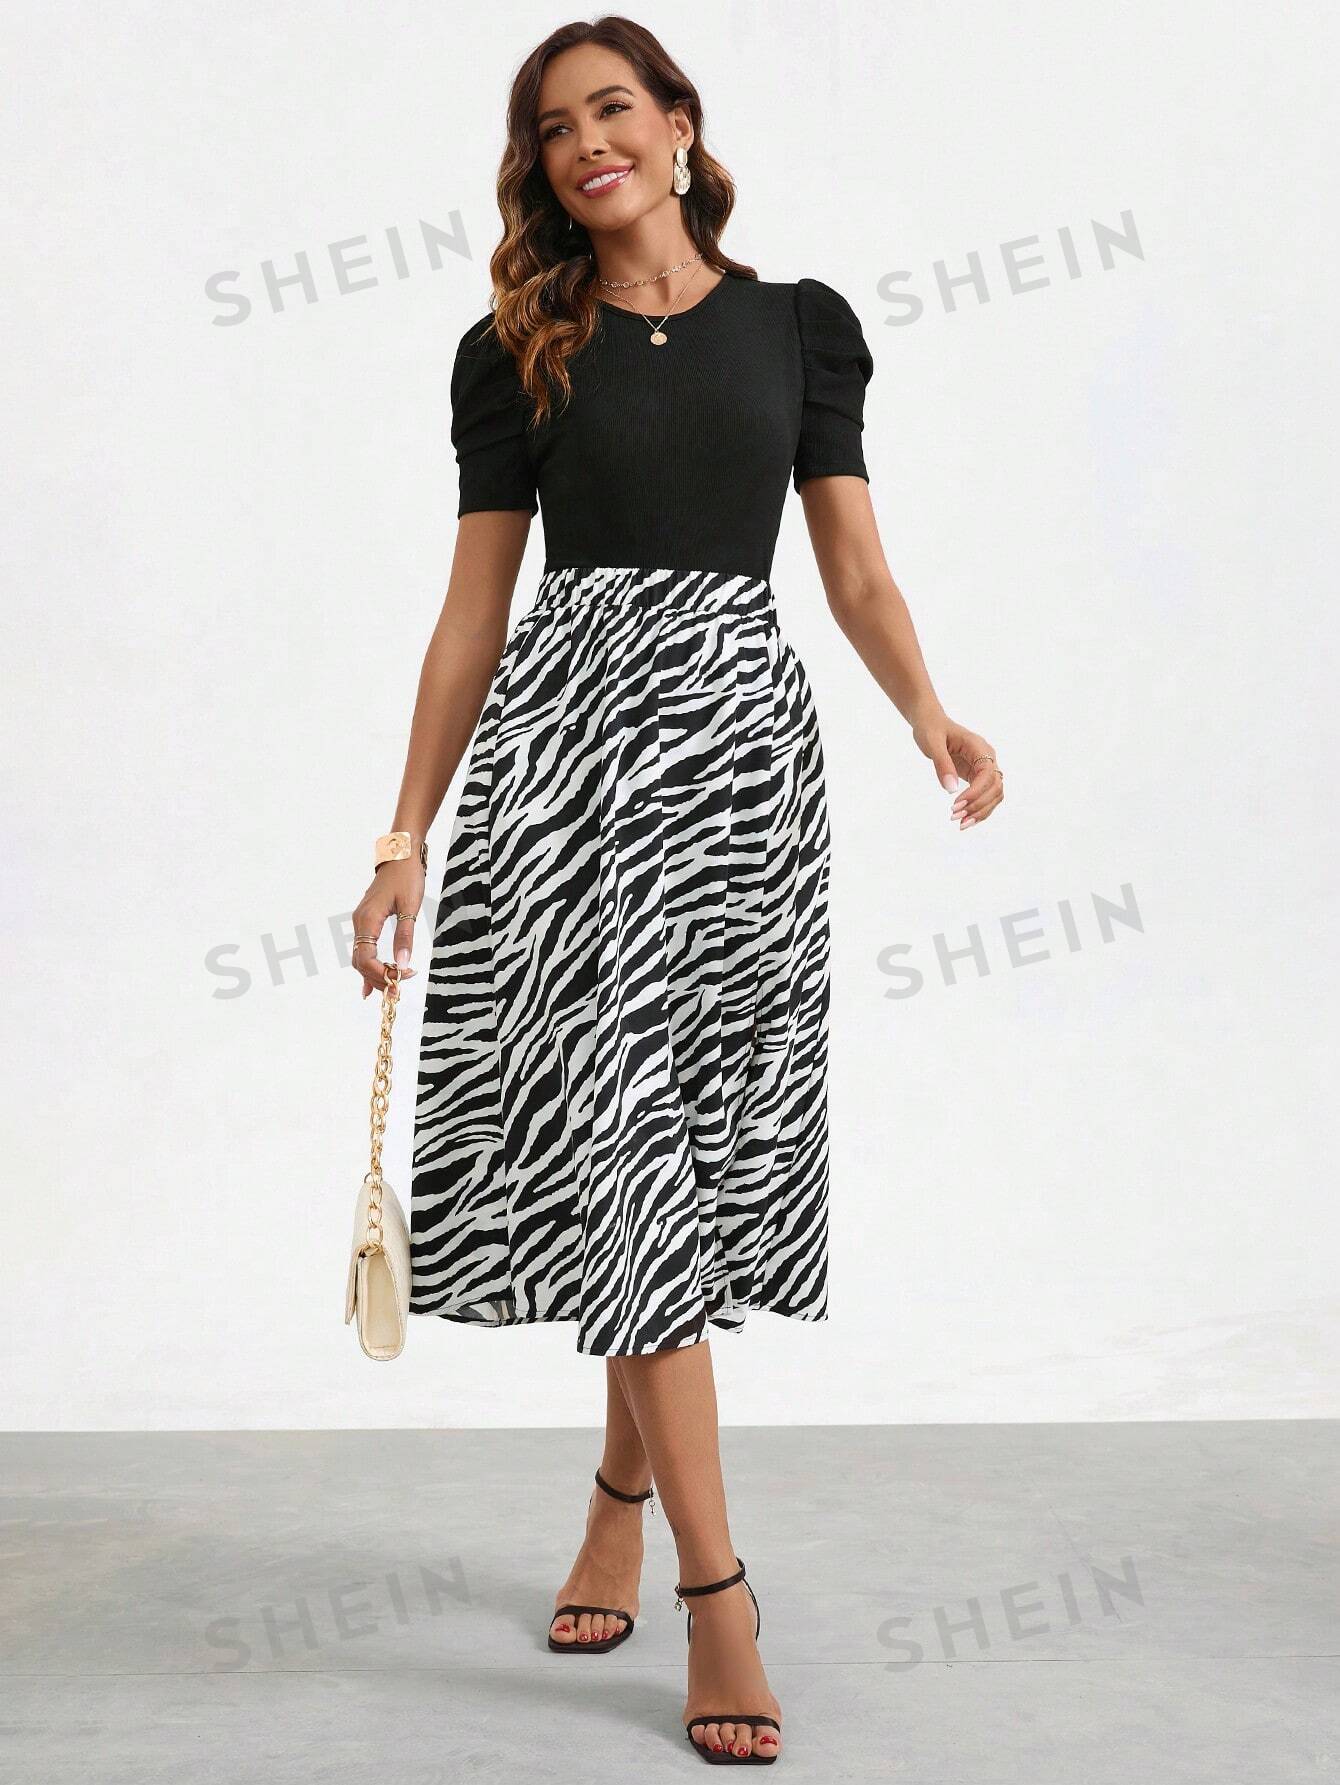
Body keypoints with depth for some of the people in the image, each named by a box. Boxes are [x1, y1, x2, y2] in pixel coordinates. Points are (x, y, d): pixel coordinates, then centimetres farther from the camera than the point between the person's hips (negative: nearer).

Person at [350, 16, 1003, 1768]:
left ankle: (621, 1499, 27)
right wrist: (406, 838, 2)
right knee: (624, 1147, -8)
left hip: (740, 735, 1)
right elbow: (475, 605, 7)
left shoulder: (801, 324, 10)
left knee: (692, 1146, 5)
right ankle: (718, 1594, -3)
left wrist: (934, 718, -13)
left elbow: (857, 571, 7)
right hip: (566, 734, -1)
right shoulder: (516, 353, 8)